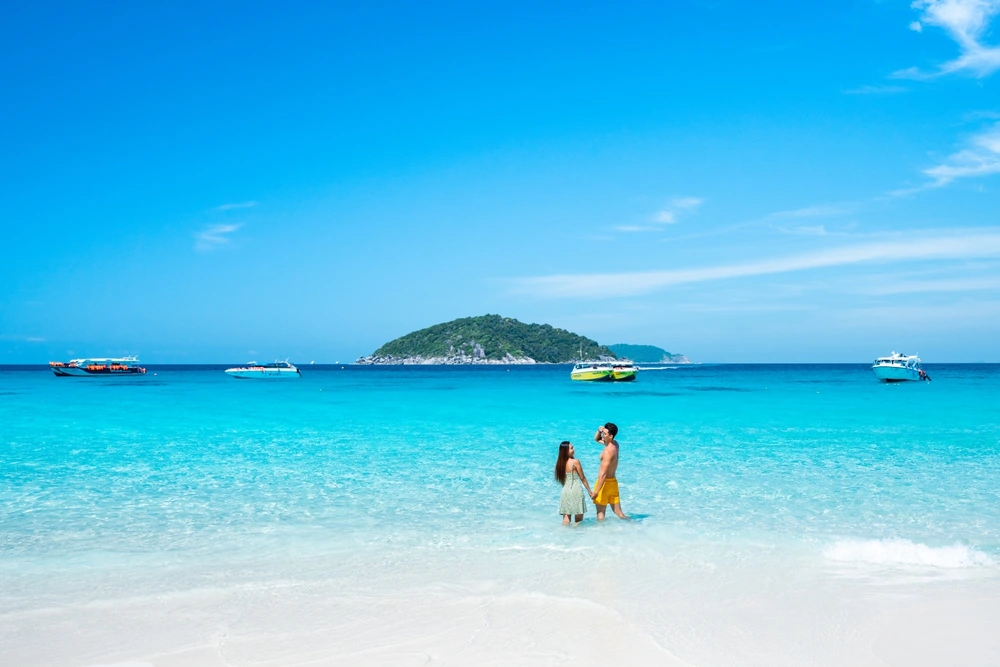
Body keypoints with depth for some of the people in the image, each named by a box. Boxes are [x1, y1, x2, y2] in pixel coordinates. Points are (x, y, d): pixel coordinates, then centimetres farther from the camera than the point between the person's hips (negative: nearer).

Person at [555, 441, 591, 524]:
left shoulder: (560, 463, 5)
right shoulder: (575, 461, -11)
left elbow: (561, 480, 11)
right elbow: (583, 478, -4)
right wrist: (589, 491, 6)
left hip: (565, 491, 5)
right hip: (576, 491, -5)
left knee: (566, 519, 8)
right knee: (579, 517, 5)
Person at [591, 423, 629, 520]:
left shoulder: (608, 451, -22)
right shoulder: (615, 444, 4)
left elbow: (603, 473, -25)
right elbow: (596, 439, 20)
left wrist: (596, 491, -25)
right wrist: (599, 431, -2)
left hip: (605, 482, -9)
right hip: (613, 482, 9)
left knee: (600, 512, 2)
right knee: (619, 512, 11)